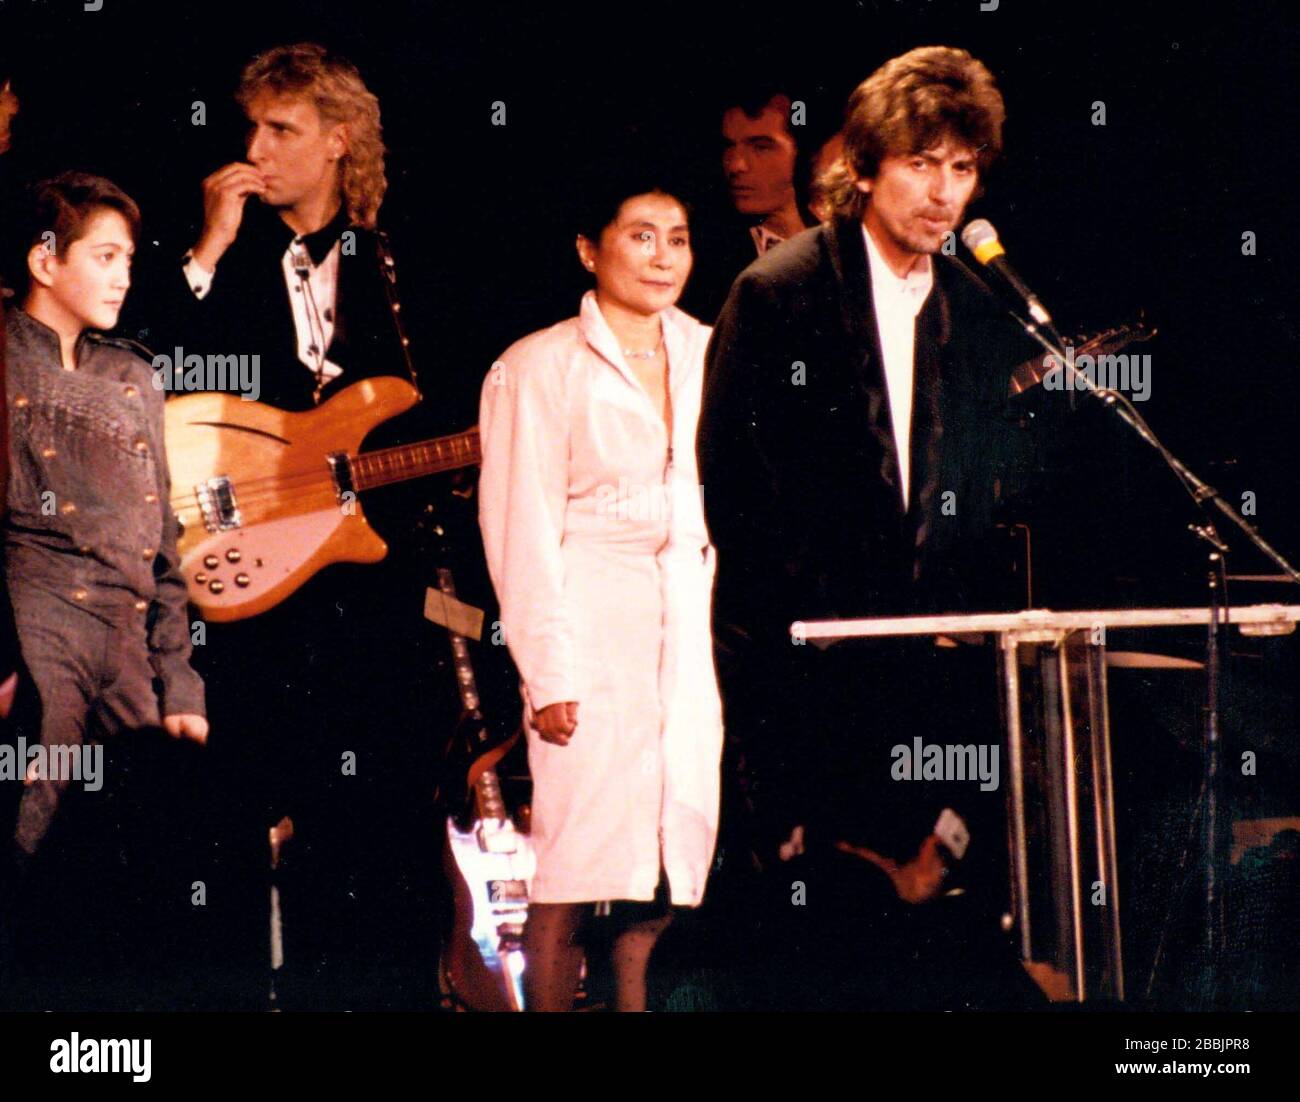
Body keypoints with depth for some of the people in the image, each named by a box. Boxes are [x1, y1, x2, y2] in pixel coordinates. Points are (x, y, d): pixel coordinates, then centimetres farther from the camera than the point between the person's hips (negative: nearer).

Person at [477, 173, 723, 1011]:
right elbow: (520, 532, -4)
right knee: (581, 859, -8)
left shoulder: (706, 355, 15)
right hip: (590, 627, -5)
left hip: (692, 631, 5)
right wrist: (547, 675, -11)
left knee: (675, 860, 1)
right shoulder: (541, 368, 0)